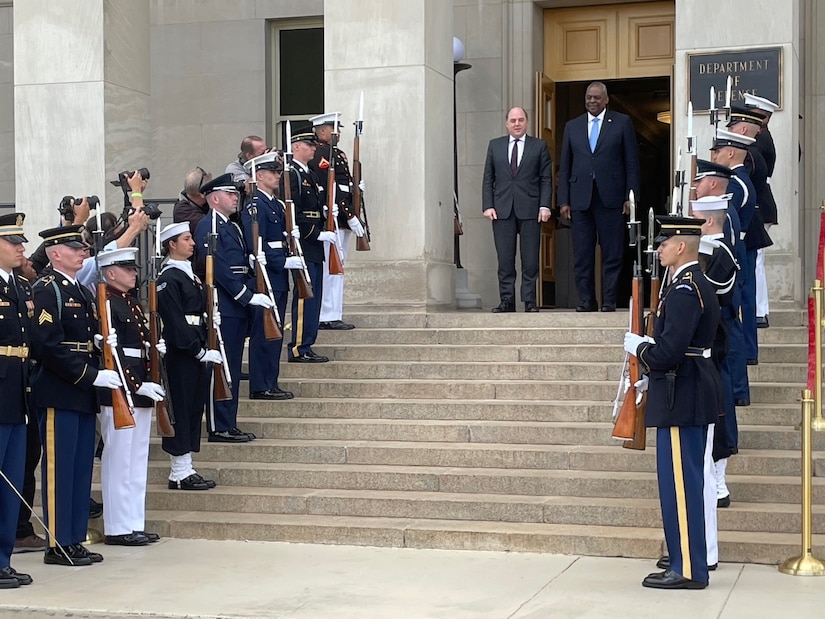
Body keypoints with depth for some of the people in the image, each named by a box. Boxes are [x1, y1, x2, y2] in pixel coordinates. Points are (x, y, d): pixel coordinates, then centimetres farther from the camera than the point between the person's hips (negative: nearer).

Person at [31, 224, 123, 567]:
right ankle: (57, 545, 2)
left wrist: (100, 341, 0)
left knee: (81, 470, 11)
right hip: (58, 393, -9)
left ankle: (74, 540, 17)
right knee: (59, 469, -4)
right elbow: (49, 345, -18)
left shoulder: (83, 292, 18)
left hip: (83, 393, 9)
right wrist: (92, 375, -20)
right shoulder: (46, 289, -10)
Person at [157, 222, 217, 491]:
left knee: (195, 407, 11)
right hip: (180, 353, -9)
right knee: (180, 408, -4)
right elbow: (175, 323, -17)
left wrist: (204, 348, 10)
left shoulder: (190, 275, 16)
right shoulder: (168, 279, -12)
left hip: (196, 351, 9)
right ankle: (179, 473, 2)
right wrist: (199, 351, -18)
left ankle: (186, 469, 17)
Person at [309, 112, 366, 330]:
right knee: (331, 267, -8)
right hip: (332, 220, -11)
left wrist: (354, 186, 6)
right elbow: (329, 190, -19)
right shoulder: (320, 155, -13)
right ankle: (327, 317, -5)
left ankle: (331, 316, 16)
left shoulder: (337, 153, 19)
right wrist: (350, 216, -20)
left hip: (341, 221, 11)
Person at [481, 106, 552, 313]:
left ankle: (529, 301, 4)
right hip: (502, 210, 2)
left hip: (530, 210, -1)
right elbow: (488, 179, 11)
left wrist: (545, 205, -6)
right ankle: (507, 300, 6)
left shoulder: (539, 146, 8)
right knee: (505, 259, 1)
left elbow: (546, 179, 5)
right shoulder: (495, 146, 13)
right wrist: (487, 206, 0)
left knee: (530, 259, -2)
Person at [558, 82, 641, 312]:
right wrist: (563, 200, 5)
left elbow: (632, 162, 3)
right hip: (580, 198, 2)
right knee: (582, 255, 2)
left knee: (612, 254, -1)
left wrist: (631, 196, -4)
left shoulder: (622, 123, 6)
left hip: (611, 198, -2)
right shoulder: (572, 126, 13)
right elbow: (564, 167, 12)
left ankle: (609, 300, 4)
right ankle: (586, 300, 7)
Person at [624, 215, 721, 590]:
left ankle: (688, 569, 1)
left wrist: (638, 348, -7)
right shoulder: (699, 285, 14)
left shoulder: (684, 291, -19)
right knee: (686, 481, 15)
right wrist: (652, 376, 16)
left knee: (680, 483, -5)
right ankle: (688, 562, 22)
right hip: (694, 395, 11)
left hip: (681, 401, -11)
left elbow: (669, 352, -26)